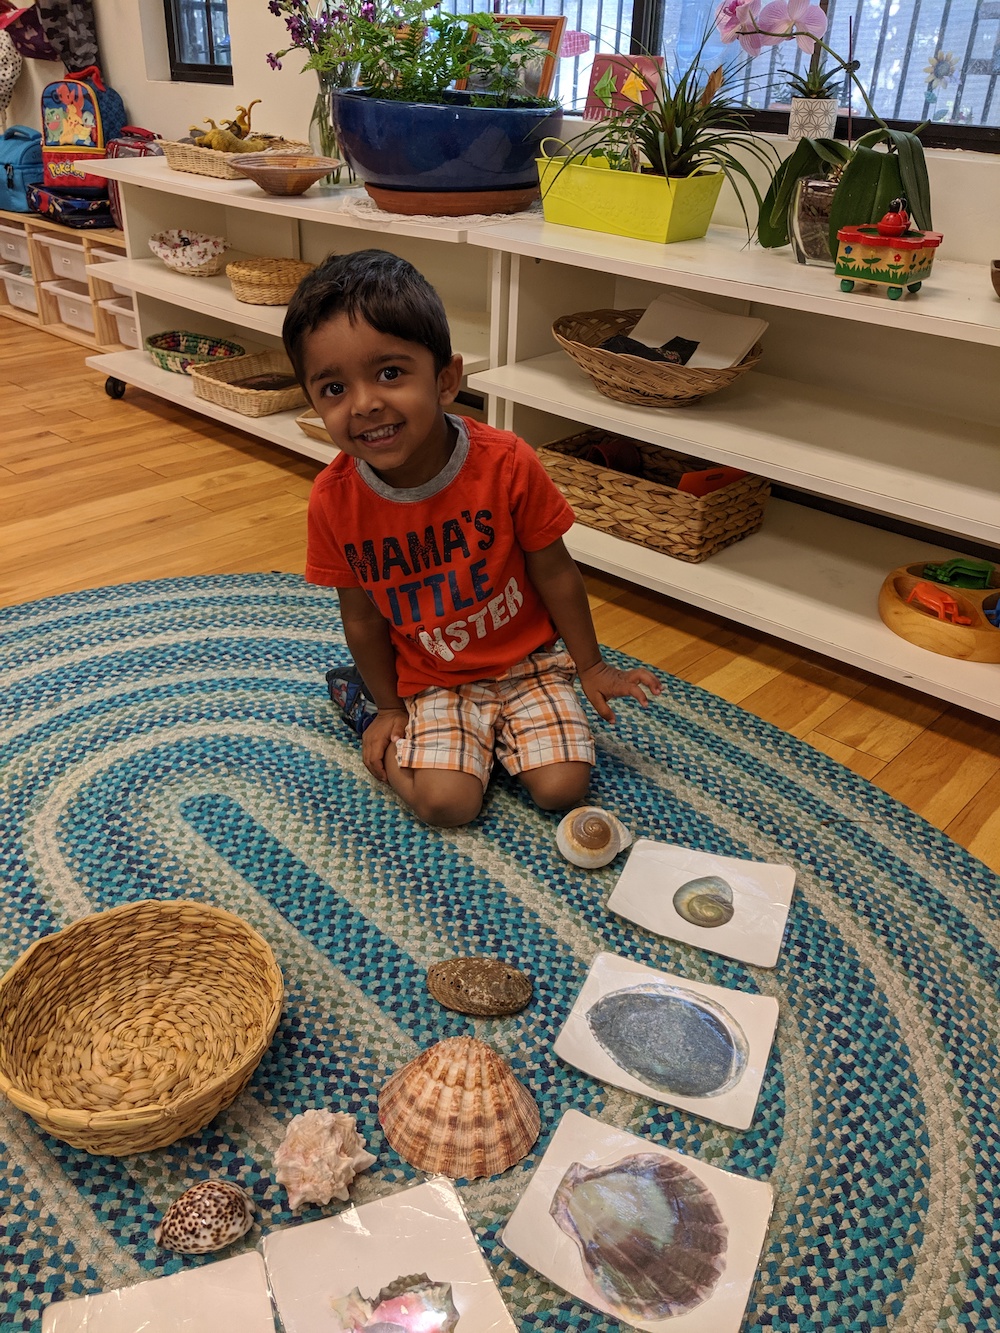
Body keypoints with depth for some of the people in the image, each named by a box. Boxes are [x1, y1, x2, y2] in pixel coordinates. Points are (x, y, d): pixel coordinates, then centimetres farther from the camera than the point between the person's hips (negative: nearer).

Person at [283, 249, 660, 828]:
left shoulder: (508, 465, -22)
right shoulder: (334, 499, -18)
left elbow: (554, 574, -8)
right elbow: (362, 618, -4)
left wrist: (591, 666, 1)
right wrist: (389, 706, 4)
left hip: (528, 659, 0)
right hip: (432, 680, 0)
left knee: (563, 787, -13)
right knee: (447, 803, -16)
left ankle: (493, 726, 15)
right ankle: (367, 702, 10)